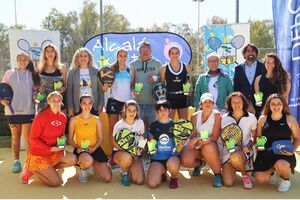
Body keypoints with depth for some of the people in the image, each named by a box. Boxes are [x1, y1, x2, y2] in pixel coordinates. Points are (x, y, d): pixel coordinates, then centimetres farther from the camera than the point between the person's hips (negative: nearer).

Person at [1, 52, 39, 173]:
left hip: (28, 110, -1)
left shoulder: (33, 74, 8)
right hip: (12, 110, 1)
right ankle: (16, 161, 19)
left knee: (27, 136, -3)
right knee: (15, 136, 9)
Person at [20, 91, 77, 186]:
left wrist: (62, 146, -7)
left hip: (54, 152, 6)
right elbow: (33, 139, -15)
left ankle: (47, 170, 2)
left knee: (72, 159, -17)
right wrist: (50, 148, -21)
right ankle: (31, 169, 9)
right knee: (56, 182, -11)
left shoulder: (63, 117, -1)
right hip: (39, 154, -6)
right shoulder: (41, 117, -19)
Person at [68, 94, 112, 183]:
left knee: (108, 178, -9)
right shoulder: (74, 120, 1)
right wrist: (77, 147, -16)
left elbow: (100, 138, 5)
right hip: (80, 150, -2)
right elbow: (70, 139, 3)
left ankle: (93, 163, 22)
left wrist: (93, 148, -13)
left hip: (94, 149, 2)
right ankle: (83, 170, -1)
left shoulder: (96, 120, 4)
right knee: (87, 160, -41)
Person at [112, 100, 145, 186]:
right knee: (127, 157, -40)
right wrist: (129, 151, -21)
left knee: (139, 181, -15)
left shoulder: (140, 123, -3)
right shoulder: (119, 125, -13)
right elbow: (115, 143, -9)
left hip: (135, 154, 3)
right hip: (120, 152, -2)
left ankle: (129, 169, 19)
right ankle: (123, 173, -6)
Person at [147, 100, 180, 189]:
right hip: (157, 157, 1)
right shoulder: (153, 125, 5)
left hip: (172, 155, -1)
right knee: (151, 184, -19)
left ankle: (174, 178, 0)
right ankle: (162, 171, 17)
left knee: (172, 164, -39)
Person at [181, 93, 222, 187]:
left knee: (208, 148, -40)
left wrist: (198, 140, -21)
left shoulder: (217, 115, -9)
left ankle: (218, 174, -14)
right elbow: (192, 135, 1)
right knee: (185, 161, -25)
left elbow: (215, 137, -13)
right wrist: (193, 140, -23)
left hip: (211, 145, -3)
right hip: (197, 146, 3)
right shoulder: (195, 116, 2)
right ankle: (198, 163, 15)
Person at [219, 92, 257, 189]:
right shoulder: (224, 118, -1)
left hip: (244, 150, -1)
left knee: (235, 157, -40)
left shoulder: (251, 118, -4)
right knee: (228, 183, -14)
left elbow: (254, 136, 7)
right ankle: (232, 168, 21)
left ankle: (245, 174, -6)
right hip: (228, 151, 2)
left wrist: (249, 146, -11)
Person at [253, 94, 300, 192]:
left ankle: (286, 180, 3)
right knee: (260, 179, -13)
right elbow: (258, 137, 10)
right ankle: (271, 171, 27)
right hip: (266, 153, 2)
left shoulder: (290, 119, -2)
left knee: (281, 165, -37)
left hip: (284, 154, -2)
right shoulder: (263, 119, 0)